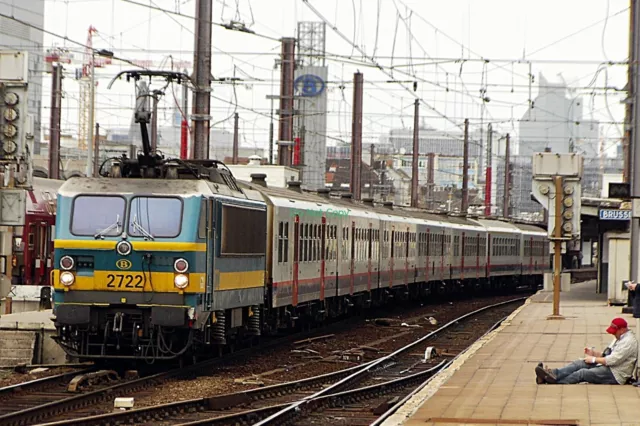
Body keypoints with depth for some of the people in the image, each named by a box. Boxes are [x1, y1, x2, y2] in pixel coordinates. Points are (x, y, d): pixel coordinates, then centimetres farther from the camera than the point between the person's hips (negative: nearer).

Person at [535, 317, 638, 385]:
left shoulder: (629, 341, -15)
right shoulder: (619, 338, 20)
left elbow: (613, 360, -21)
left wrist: (594, 359, -10)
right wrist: (594, 353, 5)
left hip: (615, 375, -9)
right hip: (606, 367, 9)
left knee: (582, 373, -23)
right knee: (579, 363, -10)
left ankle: (554, 382, -25)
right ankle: (553, 374, -27)